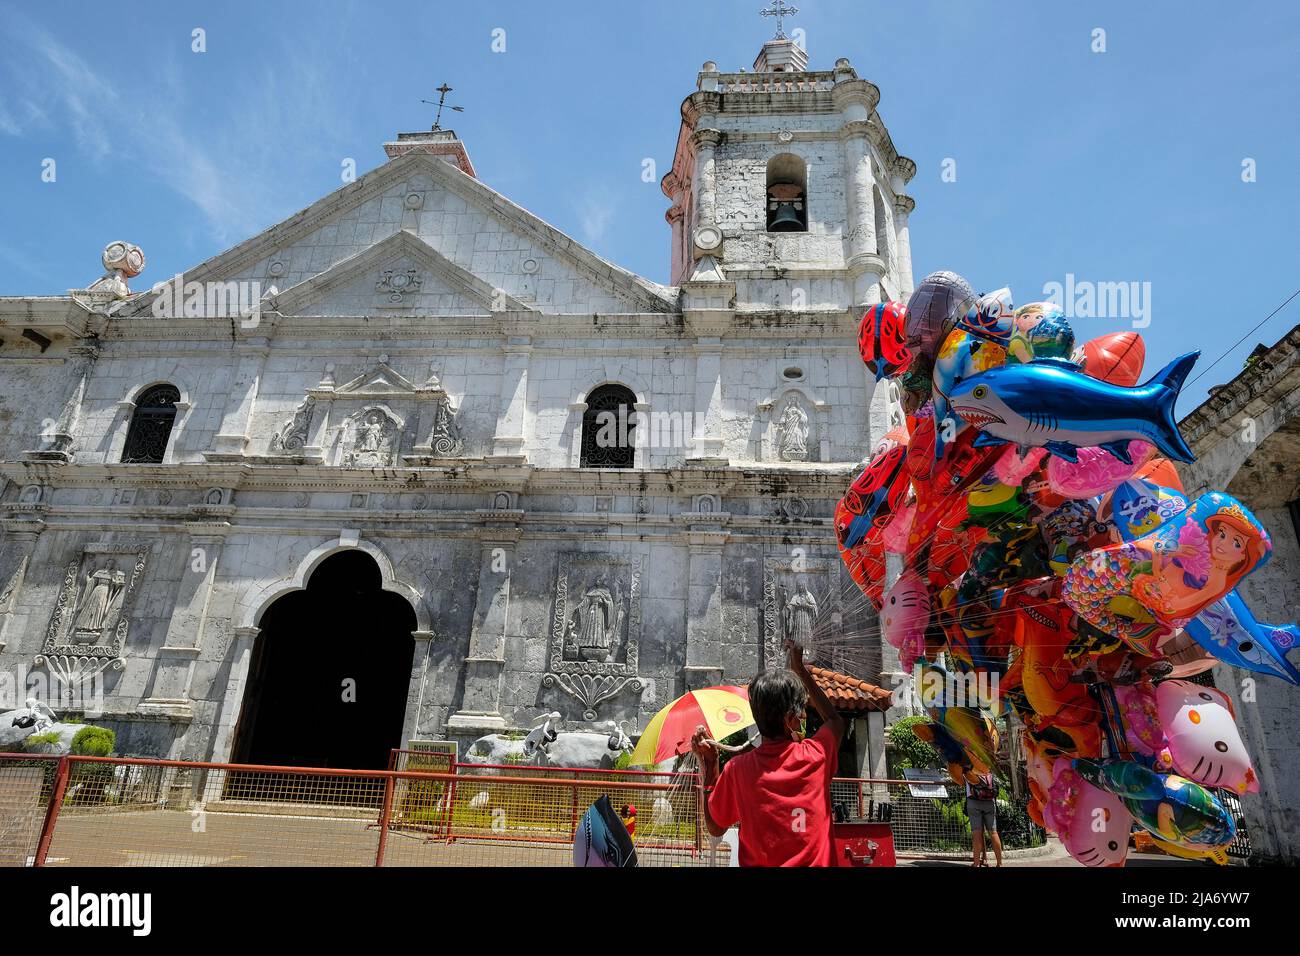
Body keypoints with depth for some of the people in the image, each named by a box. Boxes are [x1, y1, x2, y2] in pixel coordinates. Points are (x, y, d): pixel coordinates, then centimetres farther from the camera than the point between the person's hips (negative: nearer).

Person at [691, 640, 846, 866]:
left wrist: (708, 763, -2)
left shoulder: (737, 769, -16)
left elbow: (715, 827, 0)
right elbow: (836, 720, 8)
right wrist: (800, 669, 10)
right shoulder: (815, 755, -15)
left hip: (757, 863, -1)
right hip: (816, 862, 1)